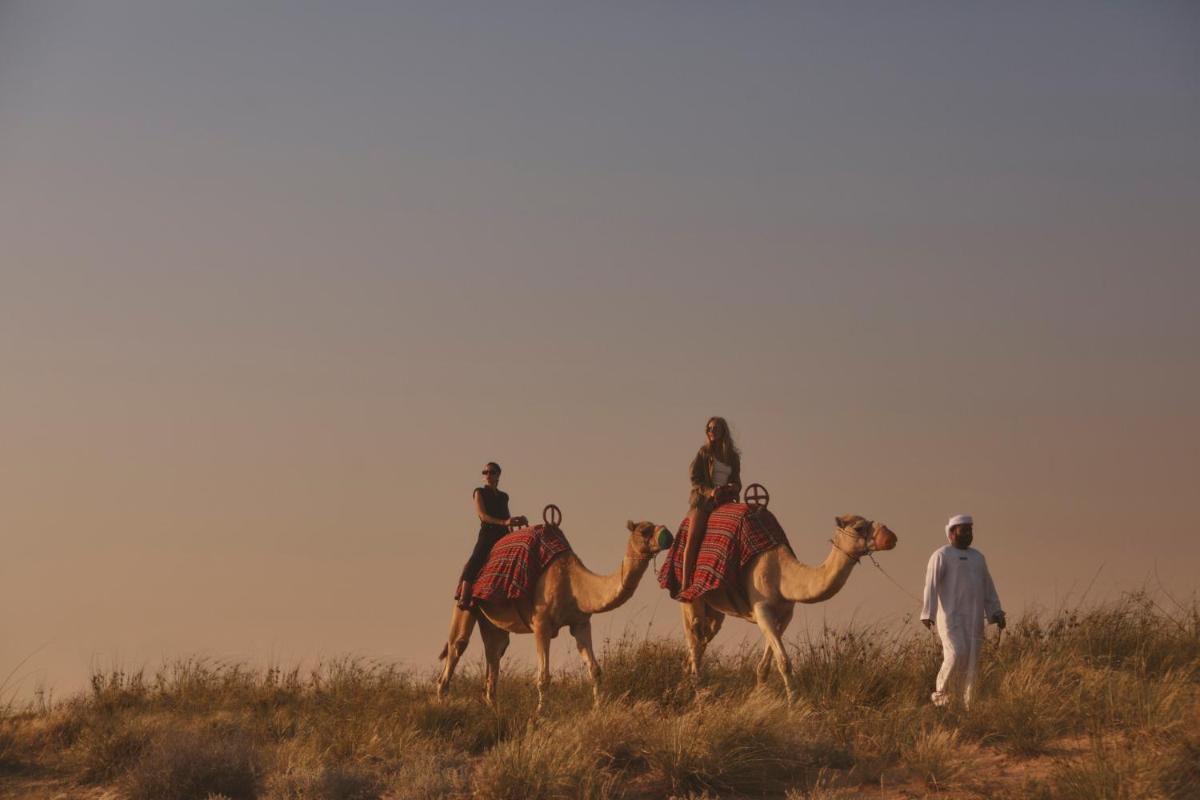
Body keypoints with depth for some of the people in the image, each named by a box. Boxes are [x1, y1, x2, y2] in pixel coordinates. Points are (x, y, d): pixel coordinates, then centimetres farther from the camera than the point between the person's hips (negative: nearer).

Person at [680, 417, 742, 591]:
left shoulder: (733, 457, 16)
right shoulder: (704, 452, 9)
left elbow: (737, 482, 18)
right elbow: (694, 478, 1)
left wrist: (731, 488, -6)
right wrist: (709, 491, -14)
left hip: (724, 501, 3)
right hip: (702, 499, -3)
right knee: (692, 538, -18)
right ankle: (685, 584, -22)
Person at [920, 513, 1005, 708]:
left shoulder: (977, 557, 19)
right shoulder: (941, 556, -2)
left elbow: (988, 588, 19)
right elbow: (931, 585, -11)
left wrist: (996, 613, 8)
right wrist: (928, 614, -21)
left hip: (974, 618, 6)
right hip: (950, 616, -6)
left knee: (972, 659, 0)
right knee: (957, 654, -20)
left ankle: (969, 704, 2)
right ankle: (941, 695, -3)